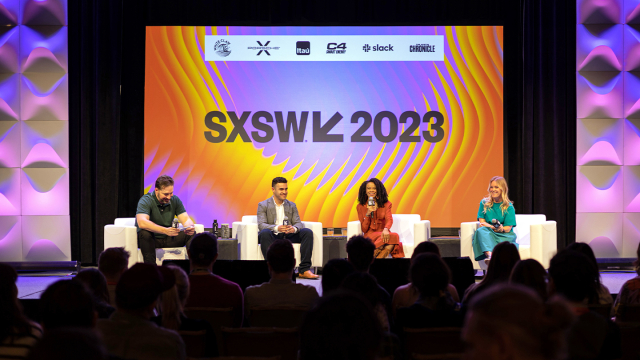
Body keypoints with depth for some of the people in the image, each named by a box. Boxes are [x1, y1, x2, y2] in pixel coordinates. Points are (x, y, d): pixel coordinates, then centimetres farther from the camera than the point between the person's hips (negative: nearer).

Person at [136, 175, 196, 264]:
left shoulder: (175, 200, 1)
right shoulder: (145, 200, -17)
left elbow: (186, 220, -4)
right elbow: (142, 223, -34)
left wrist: (190, 227, -31)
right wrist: (165, 230, -47)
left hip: (168, 240, 5)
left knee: (191, 233, -16)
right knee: (145, 233, -37)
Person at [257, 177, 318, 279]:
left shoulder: (292, 205, 18)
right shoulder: (263, 205, 5)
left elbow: (298, 223, 7)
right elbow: (261, 225, -9)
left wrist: (294, 228, -21)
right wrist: (276, 228, -30)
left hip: (288, 236, 4)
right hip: (273, 237, -4)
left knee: (307, 232, -21)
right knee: (264, 233, -37)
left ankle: (304, 270, -27)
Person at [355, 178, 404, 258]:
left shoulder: (386, 204, 13)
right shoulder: (360, 207, 10)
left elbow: (389, 219, -7)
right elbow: (364, 230, 4)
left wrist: (386, 229, -31)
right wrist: (368, 213, -11)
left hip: (383, 234, 2)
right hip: (370, 235, -2)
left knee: (395, 236, -37)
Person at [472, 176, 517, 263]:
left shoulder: (509, 207, 4)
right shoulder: (484, 203, 11)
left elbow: (508, 228, -3)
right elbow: (482, 223, 4)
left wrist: (501, 229, -24)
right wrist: (494, 227, -16)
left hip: (504, 235, -1)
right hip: (488, 233, 1)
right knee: (481, 231, -34)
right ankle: (489, 255, -61)